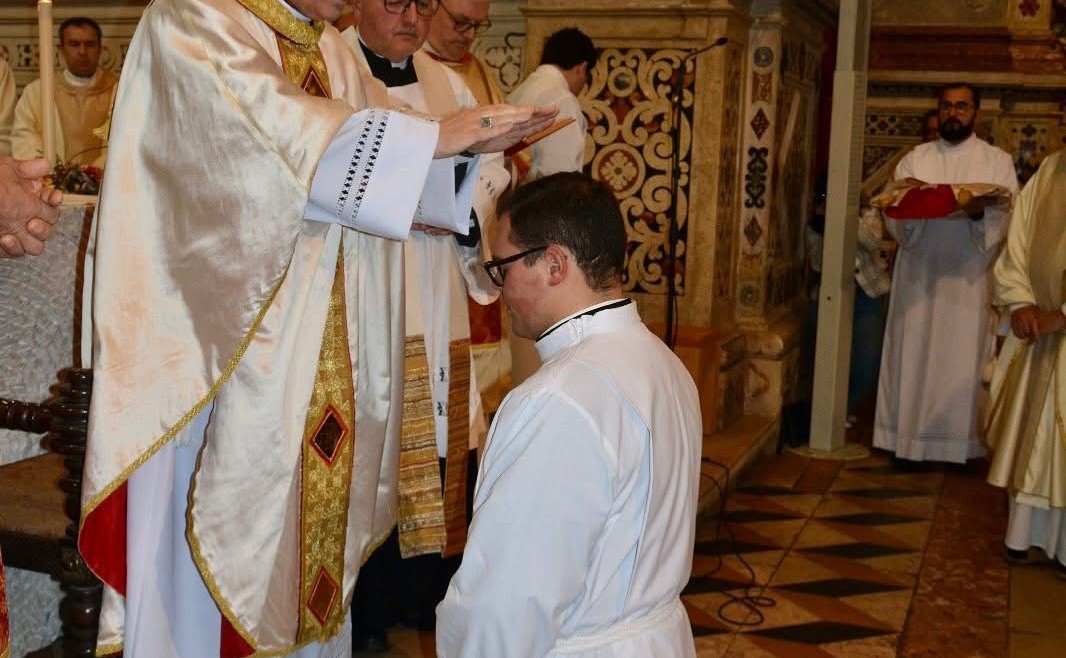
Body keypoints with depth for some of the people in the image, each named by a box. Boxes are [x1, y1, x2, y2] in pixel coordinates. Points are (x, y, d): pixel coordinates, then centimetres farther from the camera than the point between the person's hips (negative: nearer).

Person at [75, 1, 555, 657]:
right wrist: (436, 135, -25)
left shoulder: (333, 55, 15)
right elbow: (275, 124, -24)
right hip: (223, 324, -6)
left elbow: (391, 166, 12)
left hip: (323, 344, 7)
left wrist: (473, 144, -7)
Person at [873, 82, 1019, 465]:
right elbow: (892, 214, 5)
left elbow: (1009, 217, -2)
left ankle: (959, 443, 7)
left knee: (963, 358, -1)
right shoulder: (914, 158, 13)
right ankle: (909, 439, 8)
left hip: (969, 278, -1)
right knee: (913, 354, 1)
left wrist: (980, 213, -23)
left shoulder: (998, 161, 8)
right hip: (918, 275, 2)